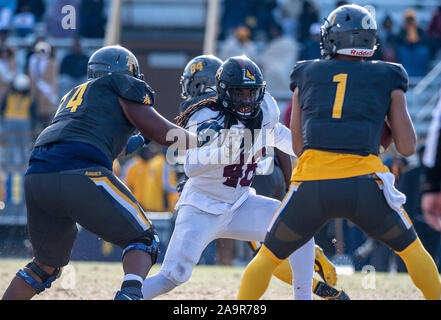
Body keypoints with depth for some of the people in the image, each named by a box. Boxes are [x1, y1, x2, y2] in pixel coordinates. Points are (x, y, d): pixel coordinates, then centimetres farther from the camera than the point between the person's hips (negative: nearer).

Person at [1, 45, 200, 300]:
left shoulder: (74, 95, 34)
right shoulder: (123, 88, 14)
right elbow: (165, 134, 9)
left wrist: (132, 144, 58)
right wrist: (198, 140, 26)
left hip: (37, 177, 7)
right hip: (80, 176, -7)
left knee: (46, 266, 24)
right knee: (142, 239, 8)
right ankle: (130, 293, -20)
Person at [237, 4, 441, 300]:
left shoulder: (307, 75, 17)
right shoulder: (387, 79, 13)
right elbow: (407, 147, 11)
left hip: (311, 186, 1)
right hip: (364, 184, -1)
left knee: (268, 257, 20)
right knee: (412, 250, 23)